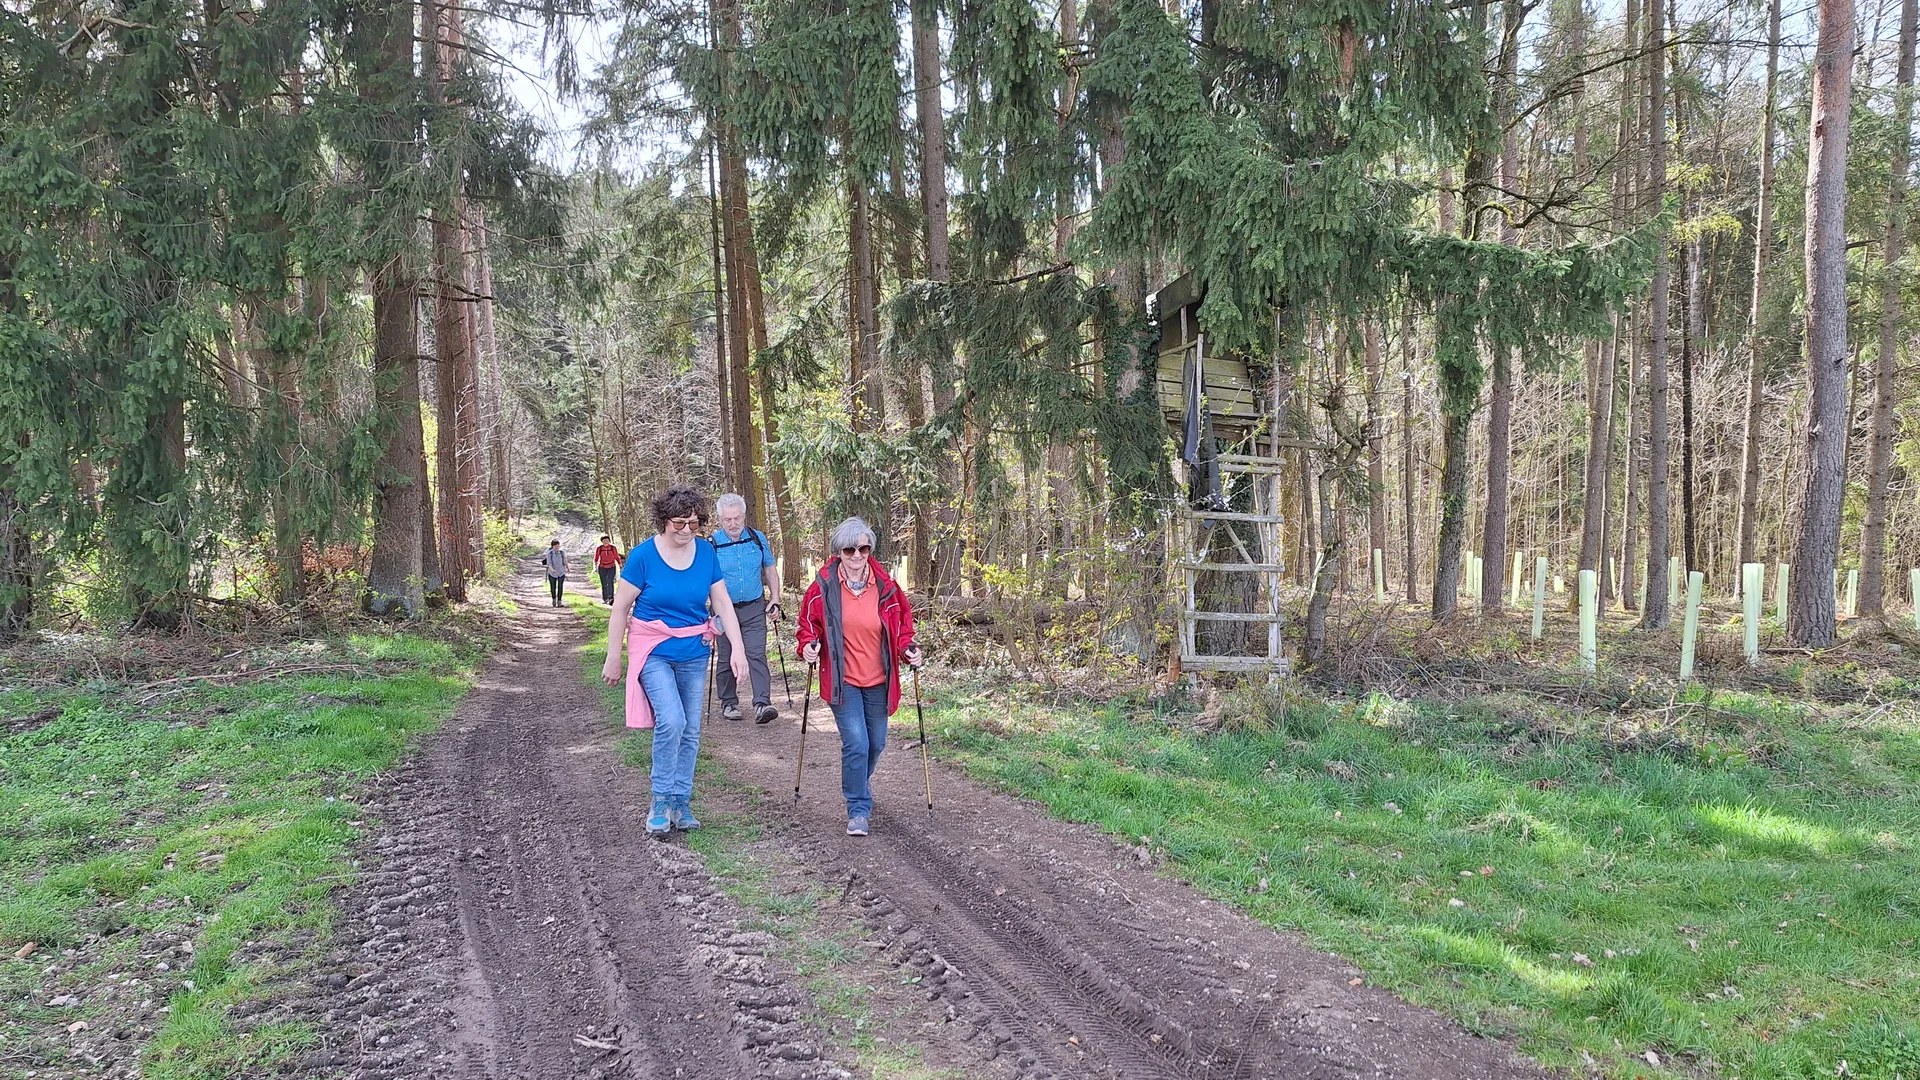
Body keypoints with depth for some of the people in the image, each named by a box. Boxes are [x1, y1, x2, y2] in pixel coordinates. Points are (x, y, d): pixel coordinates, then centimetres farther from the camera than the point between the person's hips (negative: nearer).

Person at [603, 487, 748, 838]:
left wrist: (738, 648, -7)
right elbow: (620, 608, -6)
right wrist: (613, 659, -4)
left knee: (690, 731, 7)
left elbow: (722, 602, 2)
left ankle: (681, 803, 21)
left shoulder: (706, 552, -3)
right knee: (671, 720, -21)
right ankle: (661, 801, -5)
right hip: (654, 651, -4)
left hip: (694, 653, 4)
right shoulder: (643, 555, -13)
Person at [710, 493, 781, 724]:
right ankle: (728, 703, 23)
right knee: (726, 659, 9)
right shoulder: (711, 544, -8)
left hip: (754, 609, 1)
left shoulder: (758, 538, 0)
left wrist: (775, 601, 4)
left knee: (757, 655, -11)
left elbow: (770, 570, 12)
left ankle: (762, 704, -17)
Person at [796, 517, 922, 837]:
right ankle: (858, 810, 2)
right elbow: (808, 622, 4)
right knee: (856, 744, -13)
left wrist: (907, 649, -9)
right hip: (842, 680, -3)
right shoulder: (824, 587, -8)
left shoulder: (885, 586, -4)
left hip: (878, 681, 3)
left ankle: (860, 784, 46)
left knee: (876, 743, 14)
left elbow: (902, 623, 8)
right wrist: (809, 645, -14)